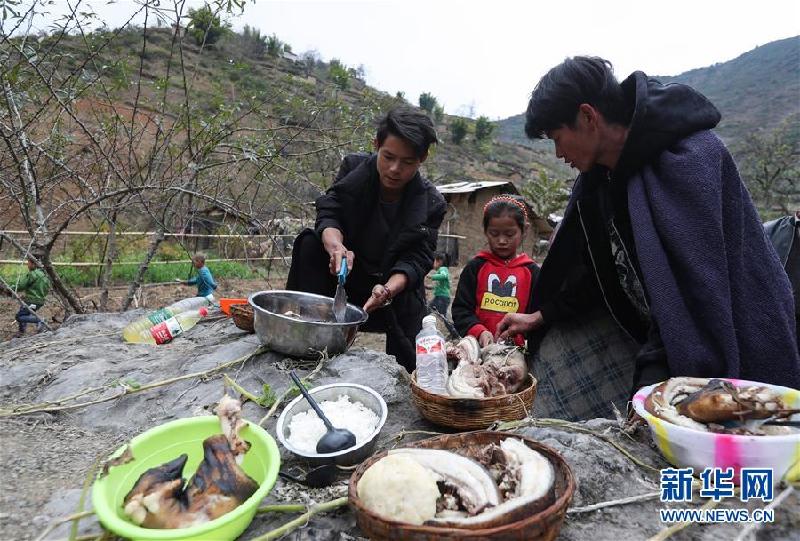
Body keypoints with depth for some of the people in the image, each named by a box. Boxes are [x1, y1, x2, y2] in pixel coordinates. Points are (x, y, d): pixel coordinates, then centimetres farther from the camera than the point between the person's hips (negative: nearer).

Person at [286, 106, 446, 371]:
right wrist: (336, 246, -43)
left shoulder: (431, 204, -13)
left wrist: (388, 290, -40)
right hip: (344, 276, 1)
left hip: (397, 288, 0)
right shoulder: (354, 168, -9)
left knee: (409, 365, -13)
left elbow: (415, 260, -19)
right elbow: (328, 213, -19)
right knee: (310, 243, -26)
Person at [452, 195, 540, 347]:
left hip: (516, 348, 0)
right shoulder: (475, 267, 7)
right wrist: (479, 332, -14)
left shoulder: (531, 271, 7)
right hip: (478, 346, 0)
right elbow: (461, 309, 3)